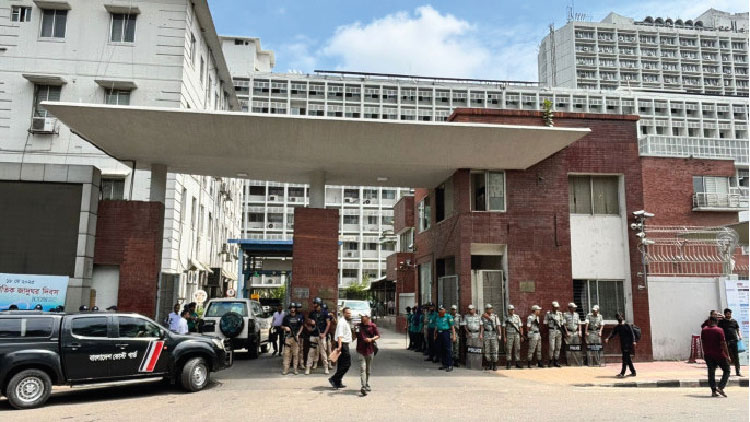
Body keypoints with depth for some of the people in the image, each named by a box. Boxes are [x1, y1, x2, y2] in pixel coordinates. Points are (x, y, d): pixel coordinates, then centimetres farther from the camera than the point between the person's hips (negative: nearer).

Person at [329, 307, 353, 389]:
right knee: (347, 364, -10)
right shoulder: (342, 322, -15)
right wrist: (339, 346, -32)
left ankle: (338, 383, 17)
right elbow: (339, 335, -24)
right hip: (342, 344, -10)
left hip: (345, 344, 10)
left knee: (341, 364, 12)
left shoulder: (346, 322, 18)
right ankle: (334, 379, -9)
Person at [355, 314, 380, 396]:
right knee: (362, 368, -12)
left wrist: (372, 339, -12)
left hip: (370, 349, 1)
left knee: (368, 369, 13)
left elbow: (378, 335, 3)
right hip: (361, 350, 0)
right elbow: (355, 336, 15)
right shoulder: (359, 325, 5)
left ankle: (367, 385, 28)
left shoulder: (372, 326, -1)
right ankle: (363, 387, -19)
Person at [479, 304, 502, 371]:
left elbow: (498, 326, -4)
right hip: (486, 334, 1)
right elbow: (481, 326, -3)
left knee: (494, 350, -3)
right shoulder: (483, 317, 3)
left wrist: (499, 335, -14)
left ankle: (495, 365, 4)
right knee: (487, 350, 2)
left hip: (494, 334, -1)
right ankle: (489, 365, 12)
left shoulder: (495, 317, 1)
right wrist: (480, 334, -15)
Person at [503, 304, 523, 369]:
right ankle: (508, 365, -1)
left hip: (517, 335, 3)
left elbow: (520, 327, 7)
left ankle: (517, 363, 10)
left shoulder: (517, 317, 6)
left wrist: (521, 336, 2)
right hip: (509, 335, -3)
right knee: (509, 349, -4)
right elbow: (504, 328, -2)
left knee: (517, 349, 4)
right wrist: (504, 337, -8)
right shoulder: (506, 318, -1)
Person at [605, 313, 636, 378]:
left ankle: (622, 373, -10)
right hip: (622, 344, 7)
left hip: (628, 344, -7)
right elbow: (613, 333, 2)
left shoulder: (627, 326, -8)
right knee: (628, 358, 13)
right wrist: (608, 338, -13)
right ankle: (633, 372, 23)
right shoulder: (617, 327, 9)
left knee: (625, 358, -9)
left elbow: (632, 334, -12)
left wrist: (633, 341, -25)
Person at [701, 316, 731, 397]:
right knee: (726, 371, 11)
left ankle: (713, 390, 4)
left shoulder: (704, 330, 1)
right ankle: (720, 387, -3)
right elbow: (723, 344, -12)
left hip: (708, 355, 3)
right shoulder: (719, 330, -11)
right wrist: (727, 355, -6)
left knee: (711, 373, 8)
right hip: (719, 355, -3)